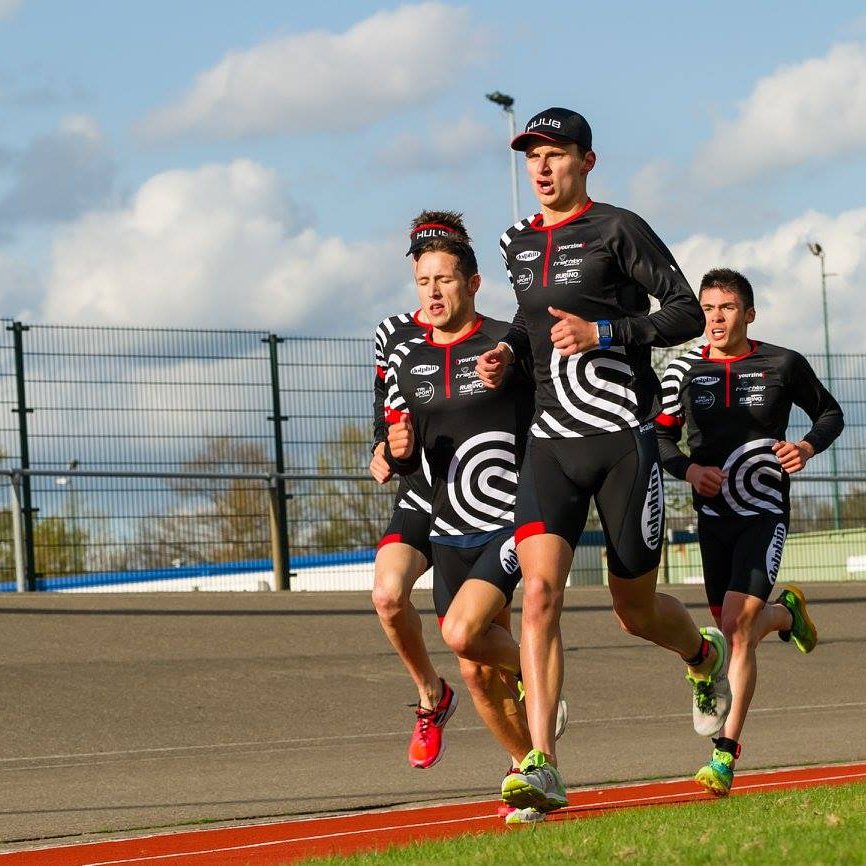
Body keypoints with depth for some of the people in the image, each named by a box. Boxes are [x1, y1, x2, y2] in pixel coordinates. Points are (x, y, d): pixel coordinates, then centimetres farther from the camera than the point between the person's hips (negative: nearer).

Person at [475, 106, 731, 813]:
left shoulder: (617, 230, -4)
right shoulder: (517, 244, 14)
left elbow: (688, 314, -5)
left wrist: (603, 333, -17)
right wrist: (508, 351, 10)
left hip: (625, 437, -4)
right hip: (551, 442, 4)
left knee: (635, 609, 6)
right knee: (540, 591, -17)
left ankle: (704, 654, 43)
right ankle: (541, 768, -22)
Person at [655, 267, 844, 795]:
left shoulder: (783, 366, 0)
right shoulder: (684, 371, 4)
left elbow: (830, 413, 14)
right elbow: (662, 436, 12)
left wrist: (808, 447, -7)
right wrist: (688, 469, -8)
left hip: (766, 514, -4)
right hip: (713, 514, 4)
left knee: (738, 629, -18)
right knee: (736, 632, 12)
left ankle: (726, 755, -18)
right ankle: (787, 612, 49)